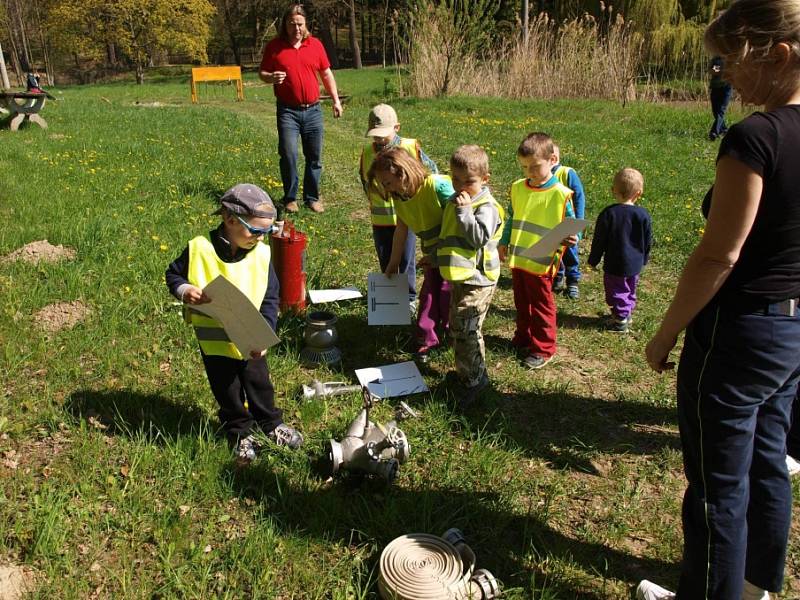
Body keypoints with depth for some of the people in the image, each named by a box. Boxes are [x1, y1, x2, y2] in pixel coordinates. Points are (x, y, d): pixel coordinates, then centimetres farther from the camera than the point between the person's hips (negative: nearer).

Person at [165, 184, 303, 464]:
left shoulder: (261, 253, -11)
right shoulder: (200, 248, -18)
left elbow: (270, 298, -5)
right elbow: (173, 274, -2)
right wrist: (185, 291, -24)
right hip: (214, 338, -2)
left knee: (259, 383, 19)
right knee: (227, 390, 15)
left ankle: (271, 423, 43)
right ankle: (239, 432, 37)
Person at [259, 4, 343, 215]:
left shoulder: (315, 44, 6)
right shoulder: (274, 46, 0)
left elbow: (326, 73, 13)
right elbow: (262, 73, 6)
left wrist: (336, 100, 9)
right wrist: (271, 77, -17)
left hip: (313, 110, 3)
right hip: (288, 111, -2)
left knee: (315, 156, 6)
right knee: (288, 155, -7)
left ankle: (312, 197, 19)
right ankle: (290, 198, 7)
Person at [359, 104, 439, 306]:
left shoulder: (411, 147, -11)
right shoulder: (367, 151, -4)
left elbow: (432, 170, 3)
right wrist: (373, 200, 13)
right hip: (380, 219, 3)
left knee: (406, 261, 8)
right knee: (385, 262, 15)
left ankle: (409, 298, 25)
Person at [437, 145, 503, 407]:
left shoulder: (487, 206, -14)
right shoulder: (455, 201, 13)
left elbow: (479, 237, -27)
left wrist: (464, 210, -25)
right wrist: (435, 258, 28)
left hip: (476, 280, -9)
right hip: (460, 277, 10)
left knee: (465, 329, -9)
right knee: (457, 327, 18)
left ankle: (473, 380, 6)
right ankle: (467, 371, 33)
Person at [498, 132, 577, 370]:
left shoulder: (561, 194, -14)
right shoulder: (518, 188, 3)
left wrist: (571, 239, -28)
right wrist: (504, 243, 19)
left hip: (541, 262, -6)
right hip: (517, 259, 6)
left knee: (541, 305, 9)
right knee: (521, 303, 21)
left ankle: (543, 349, 23)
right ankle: (523, 339, 39)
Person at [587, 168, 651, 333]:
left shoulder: (608, 213, -17)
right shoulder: (643, 215, -7)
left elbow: (599, 240, -11)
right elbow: (648, 241, 4)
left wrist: (593, 260, 1)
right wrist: (643, 259, 20)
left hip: (615, 264, -4)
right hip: (635, 264, 4)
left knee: (616, 291, 9)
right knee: (630, 290, 22)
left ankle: (620, 320, 14)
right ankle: (627, 314, 35)